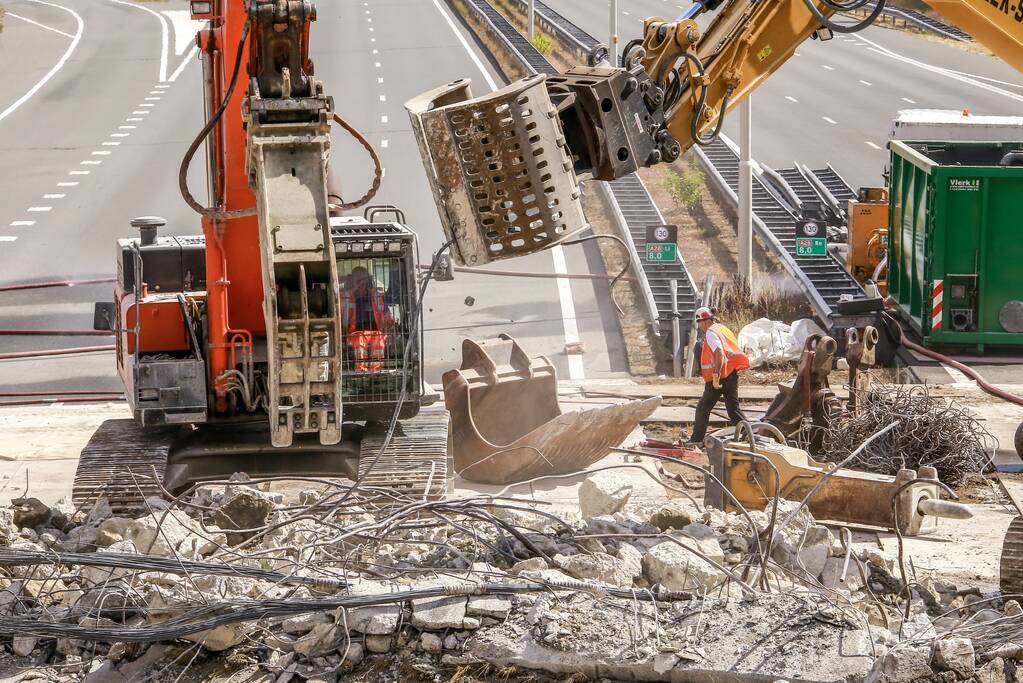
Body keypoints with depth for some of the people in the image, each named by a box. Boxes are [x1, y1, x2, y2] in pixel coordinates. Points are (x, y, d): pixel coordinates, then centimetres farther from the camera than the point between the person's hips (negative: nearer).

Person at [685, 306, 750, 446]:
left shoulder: (711, 332, -11)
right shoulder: (724, 329, 15)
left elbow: (719, 353, -24)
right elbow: (734, 350, 17)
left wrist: (716, 375, -24)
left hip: (718, 377, -8)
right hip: (732, 374, 8)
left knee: (703, 408, 4)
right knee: (733, 408, 9)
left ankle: (696, 439, 6)